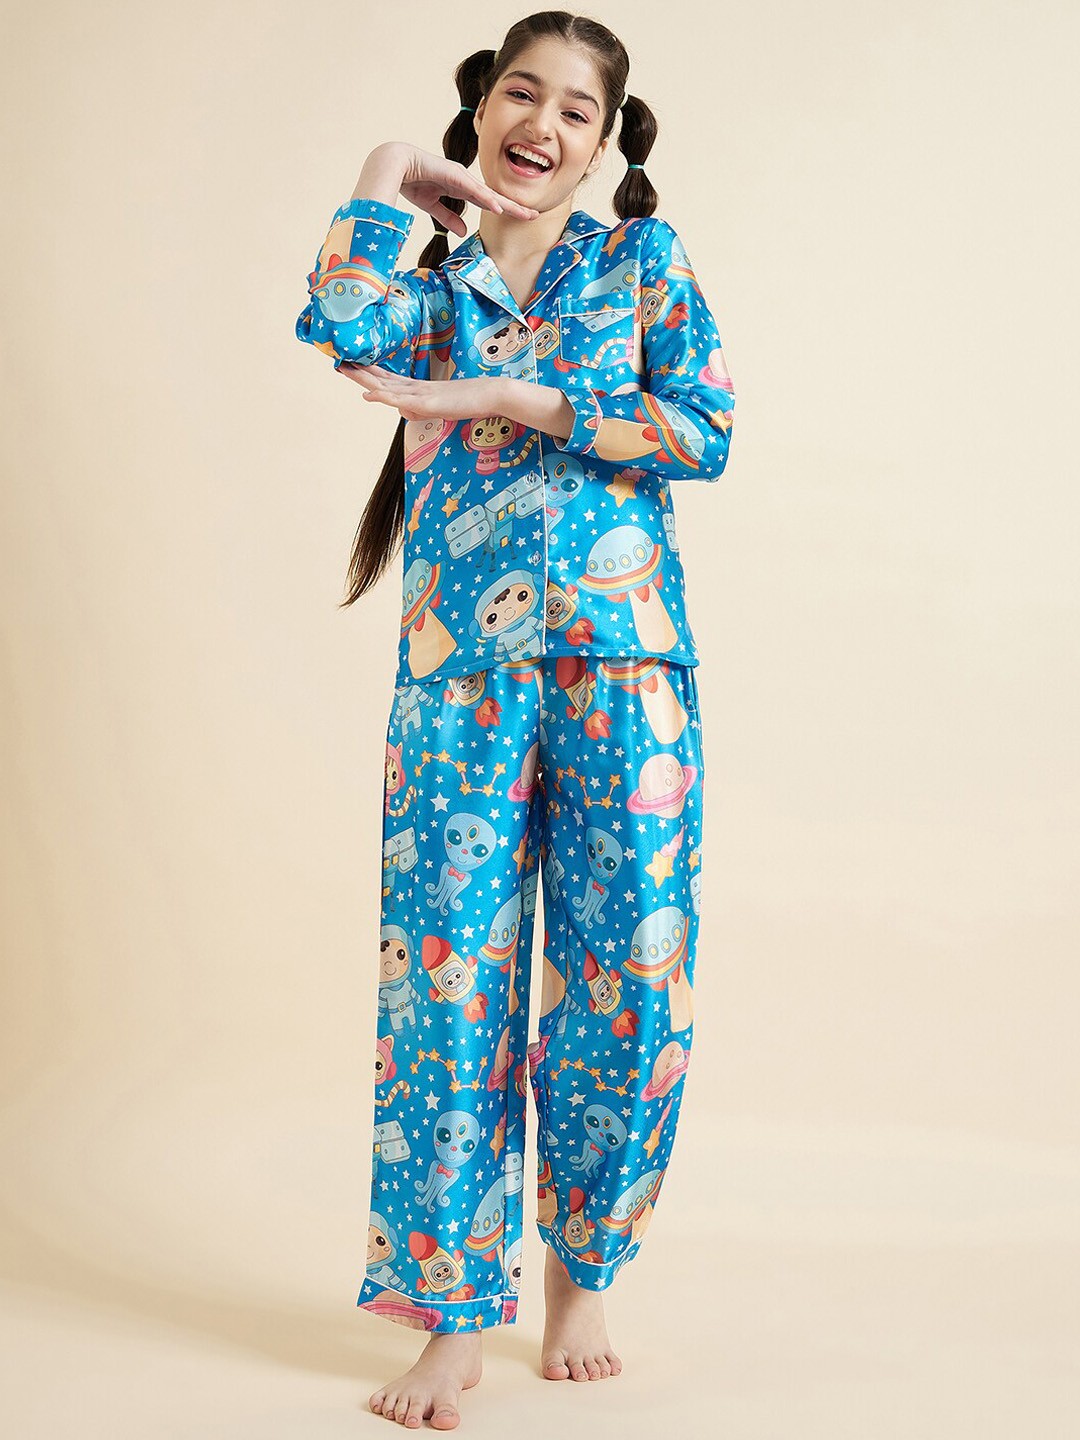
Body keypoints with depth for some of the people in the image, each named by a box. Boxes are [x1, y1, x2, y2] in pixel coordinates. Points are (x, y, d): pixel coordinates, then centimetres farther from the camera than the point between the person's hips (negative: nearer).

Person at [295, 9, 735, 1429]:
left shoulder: (642, 257, 10)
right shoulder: (431, 284, 14)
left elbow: (704, 427, -4)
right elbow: (343, 327, -10)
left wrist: (508, 401, -8)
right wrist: (391, 173, 4)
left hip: (621, 657, -1)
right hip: (460, 671, 1)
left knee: (630, 970, 0)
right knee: (448, 968, -2)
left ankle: (580, 1272, 20)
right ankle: (454, 1310, 8)